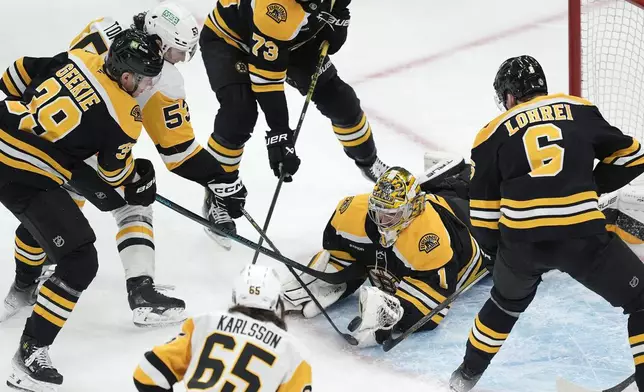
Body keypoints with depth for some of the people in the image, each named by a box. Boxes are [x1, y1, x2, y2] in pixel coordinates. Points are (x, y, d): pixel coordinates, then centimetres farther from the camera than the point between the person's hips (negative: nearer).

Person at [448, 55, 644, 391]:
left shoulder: (493, 134, 15)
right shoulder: (581, 110, 16)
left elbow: (484, 215, 16)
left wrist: (499, 248, 33)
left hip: (520, 241, 3)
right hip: (582, 236, -2)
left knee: (508, 300, 33)